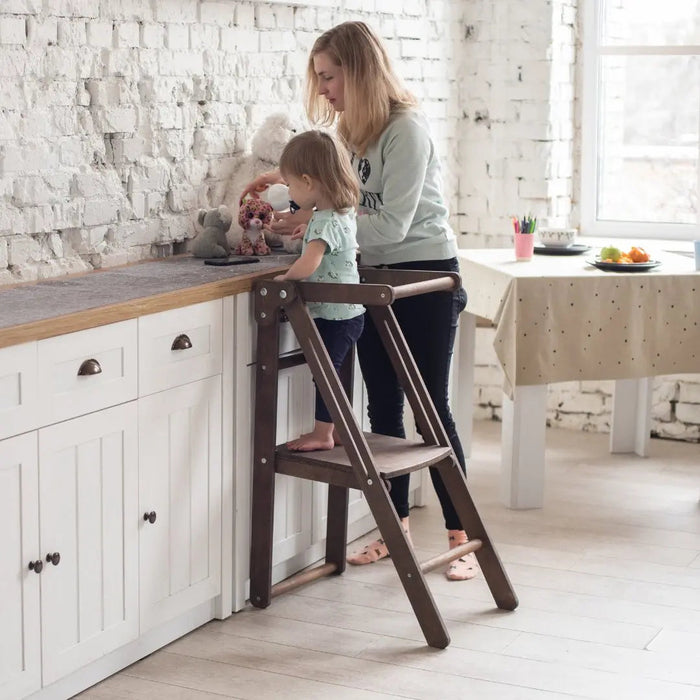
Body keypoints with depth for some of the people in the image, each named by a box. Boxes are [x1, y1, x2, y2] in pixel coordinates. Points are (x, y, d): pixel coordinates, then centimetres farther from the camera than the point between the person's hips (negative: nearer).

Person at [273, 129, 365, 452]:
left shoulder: (325, 222, -23)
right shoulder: (343, 212, 7)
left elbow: (307, 266, -36)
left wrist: (284, 277, -20)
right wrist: (311, 230, 26)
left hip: (334, 315, -9)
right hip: (348, 313, 9)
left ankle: (322, 433, 8)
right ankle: (335, 428, 25)